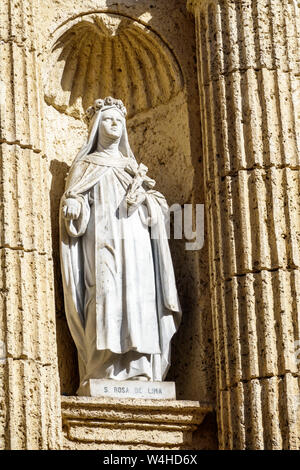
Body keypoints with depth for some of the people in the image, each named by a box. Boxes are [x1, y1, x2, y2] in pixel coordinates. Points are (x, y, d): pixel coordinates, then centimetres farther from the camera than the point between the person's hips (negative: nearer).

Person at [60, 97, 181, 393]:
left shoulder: (132, 166, 25)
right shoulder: (86, 166, 17)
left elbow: (155, 211, 19)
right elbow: (72, 203, 6)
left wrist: (146, 195, -3)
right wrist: (73, 206, -17)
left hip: (135, 239, 4)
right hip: (103, 241, -4)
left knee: (138, 299, -10)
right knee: (106, 299, -19)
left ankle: (138, 374, -16)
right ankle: (103, 375, -26)